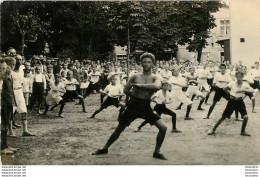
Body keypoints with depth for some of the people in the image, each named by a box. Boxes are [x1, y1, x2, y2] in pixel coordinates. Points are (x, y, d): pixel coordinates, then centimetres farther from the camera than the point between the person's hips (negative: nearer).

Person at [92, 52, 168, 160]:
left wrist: (139, 85, -25)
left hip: (146, 106, 0)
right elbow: (126, 90, 10)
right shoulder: (135, 77, 1)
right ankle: (105, 148, 27)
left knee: (163, 128, -11)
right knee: (119, 129, 8)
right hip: (133, 105, 0)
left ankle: (157, 152, 7)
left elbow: (157, 86, -27)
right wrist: (136, 96, -3)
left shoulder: (155, 78, -2)